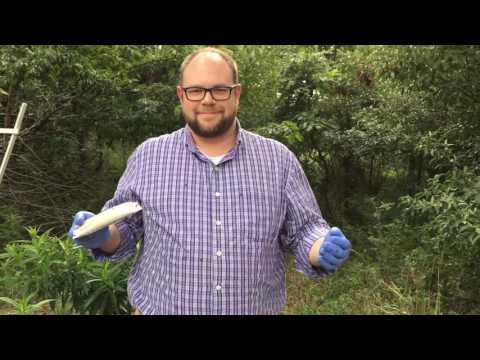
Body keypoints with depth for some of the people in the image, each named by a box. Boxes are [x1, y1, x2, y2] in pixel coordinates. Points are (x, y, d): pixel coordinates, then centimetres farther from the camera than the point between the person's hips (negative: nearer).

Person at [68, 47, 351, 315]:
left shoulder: (279, 159, -3)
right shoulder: (148, 156, -2)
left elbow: (303, 232, 0)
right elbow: (124, 229, 3)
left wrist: (325, 249, -20)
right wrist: (102, 235, -17)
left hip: (257, 309, 1)